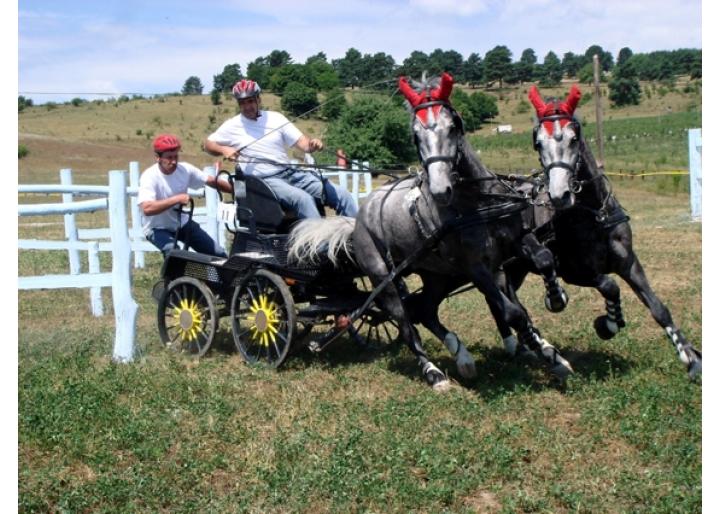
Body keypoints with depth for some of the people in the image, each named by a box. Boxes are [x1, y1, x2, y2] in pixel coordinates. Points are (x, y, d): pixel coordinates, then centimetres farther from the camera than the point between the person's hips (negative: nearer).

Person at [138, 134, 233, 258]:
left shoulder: (185, 169, -12)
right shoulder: (150, 177, -27)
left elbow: (213, 181, -4)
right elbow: (147, 209, -40)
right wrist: (176, 199, -43)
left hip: (182, 223, 5)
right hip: (158, 228, -5)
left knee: (219, 255, 4)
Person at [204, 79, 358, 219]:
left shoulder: (275, 118, 11)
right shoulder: (233, 126, 7)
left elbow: (302, 142, 5)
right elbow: (208, 144, 11)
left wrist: (313, 144, -18)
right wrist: (224, 149, -11)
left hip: (291, 173, 4)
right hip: (264, 180, -4)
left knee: (342, 195, -11)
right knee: (303, 199, -35)